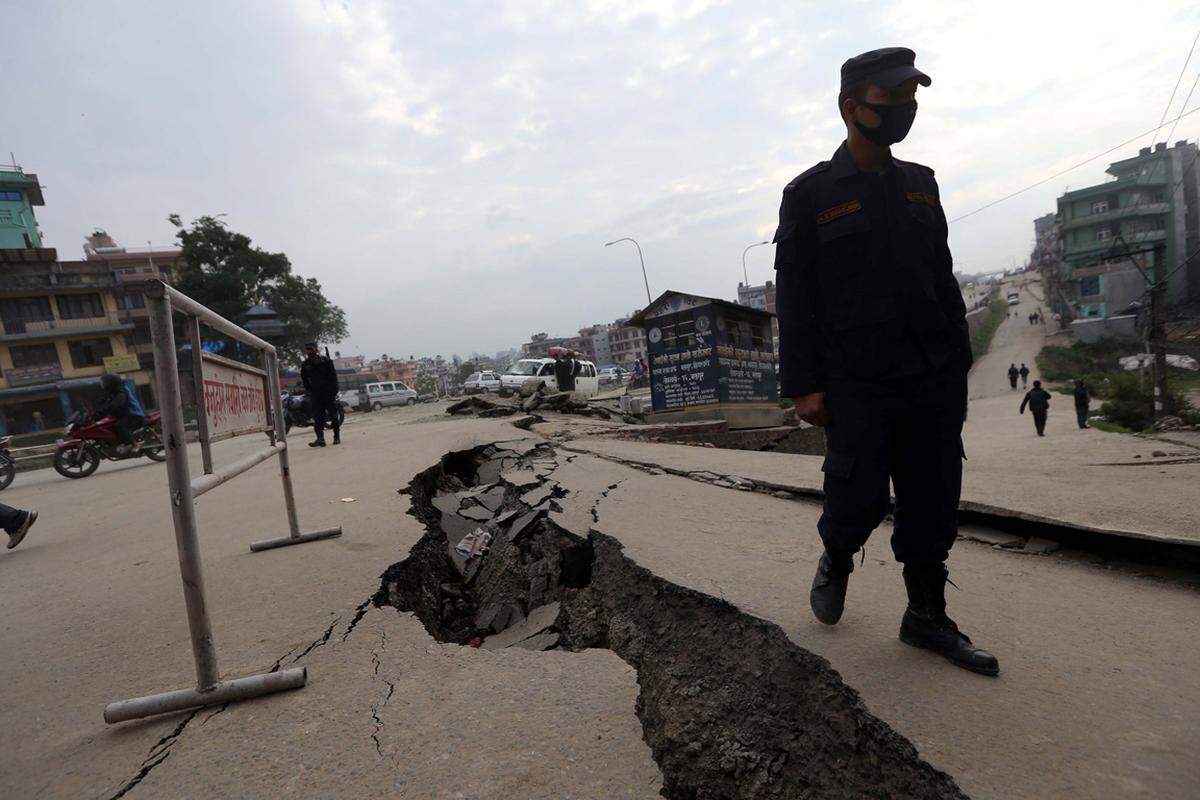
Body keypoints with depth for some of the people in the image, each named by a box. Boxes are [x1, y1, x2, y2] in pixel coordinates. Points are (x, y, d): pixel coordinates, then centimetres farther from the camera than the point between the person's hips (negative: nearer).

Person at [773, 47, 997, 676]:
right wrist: (803, 383, -11)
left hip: (934, 384, 5)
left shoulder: (921, 185, 15)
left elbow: (943, 279, 17)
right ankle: (835, 561, 30)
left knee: (934, 505, 7)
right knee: (858, 499, -2)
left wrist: (959, 364, 11)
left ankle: (927, 617, 23)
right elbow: (793, 295, -5)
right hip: (858, 385, -5)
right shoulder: (810, 194, 0)